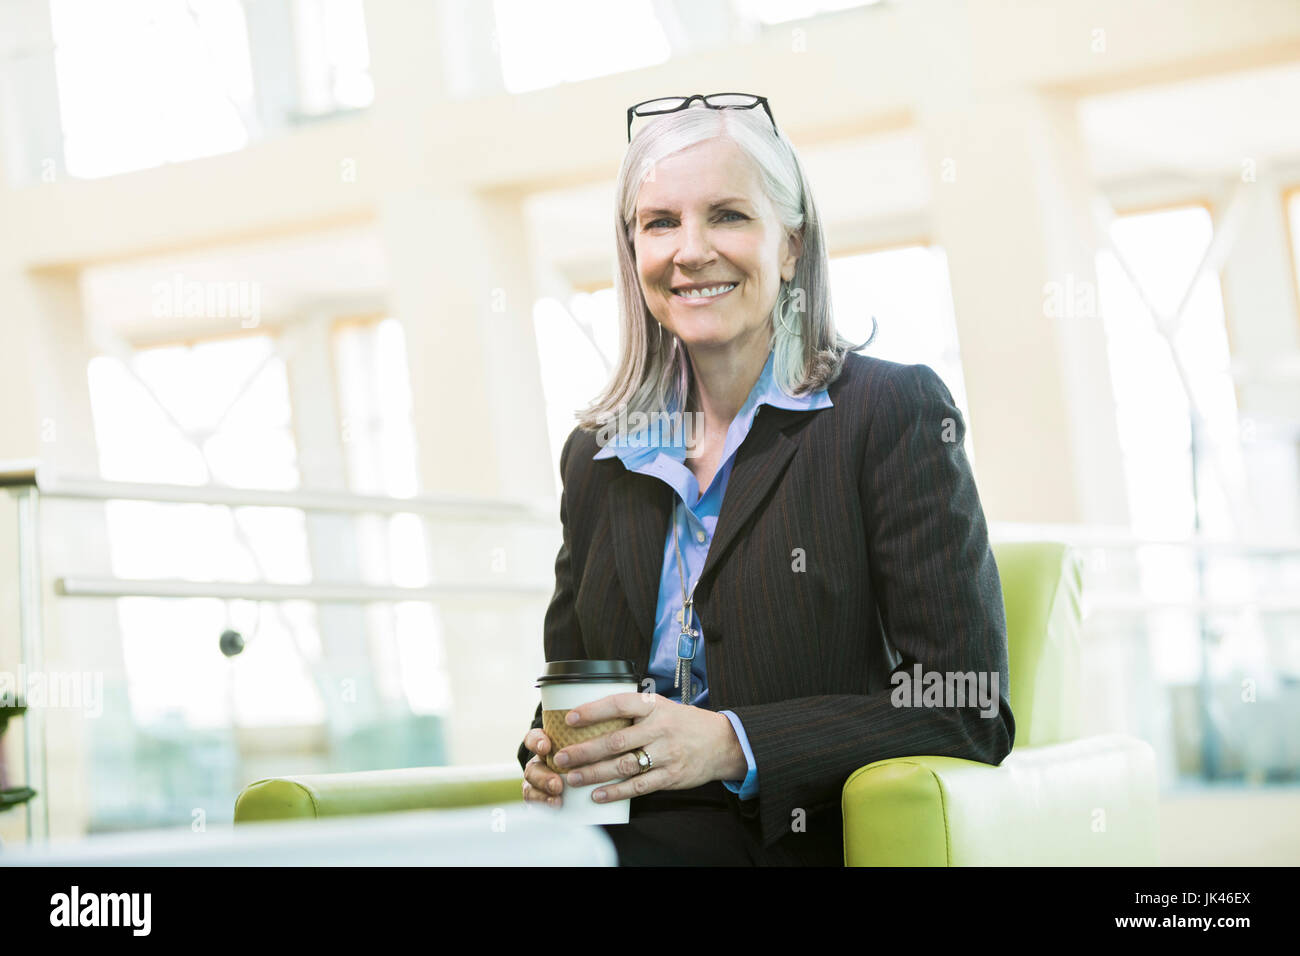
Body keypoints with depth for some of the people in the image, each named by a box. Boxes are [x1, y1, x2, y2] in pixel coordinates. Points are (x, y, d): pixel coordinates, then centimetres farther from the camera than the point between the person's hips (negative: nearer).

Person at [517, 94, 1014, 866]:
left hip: (812, 843, -5)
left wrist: (732, 743, -18)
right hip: (632, 838, 5)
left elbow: (968, 712, -8)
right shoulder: (595, 456, 14)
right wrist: (550, 761, -4)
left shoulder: (897, 412, -2)